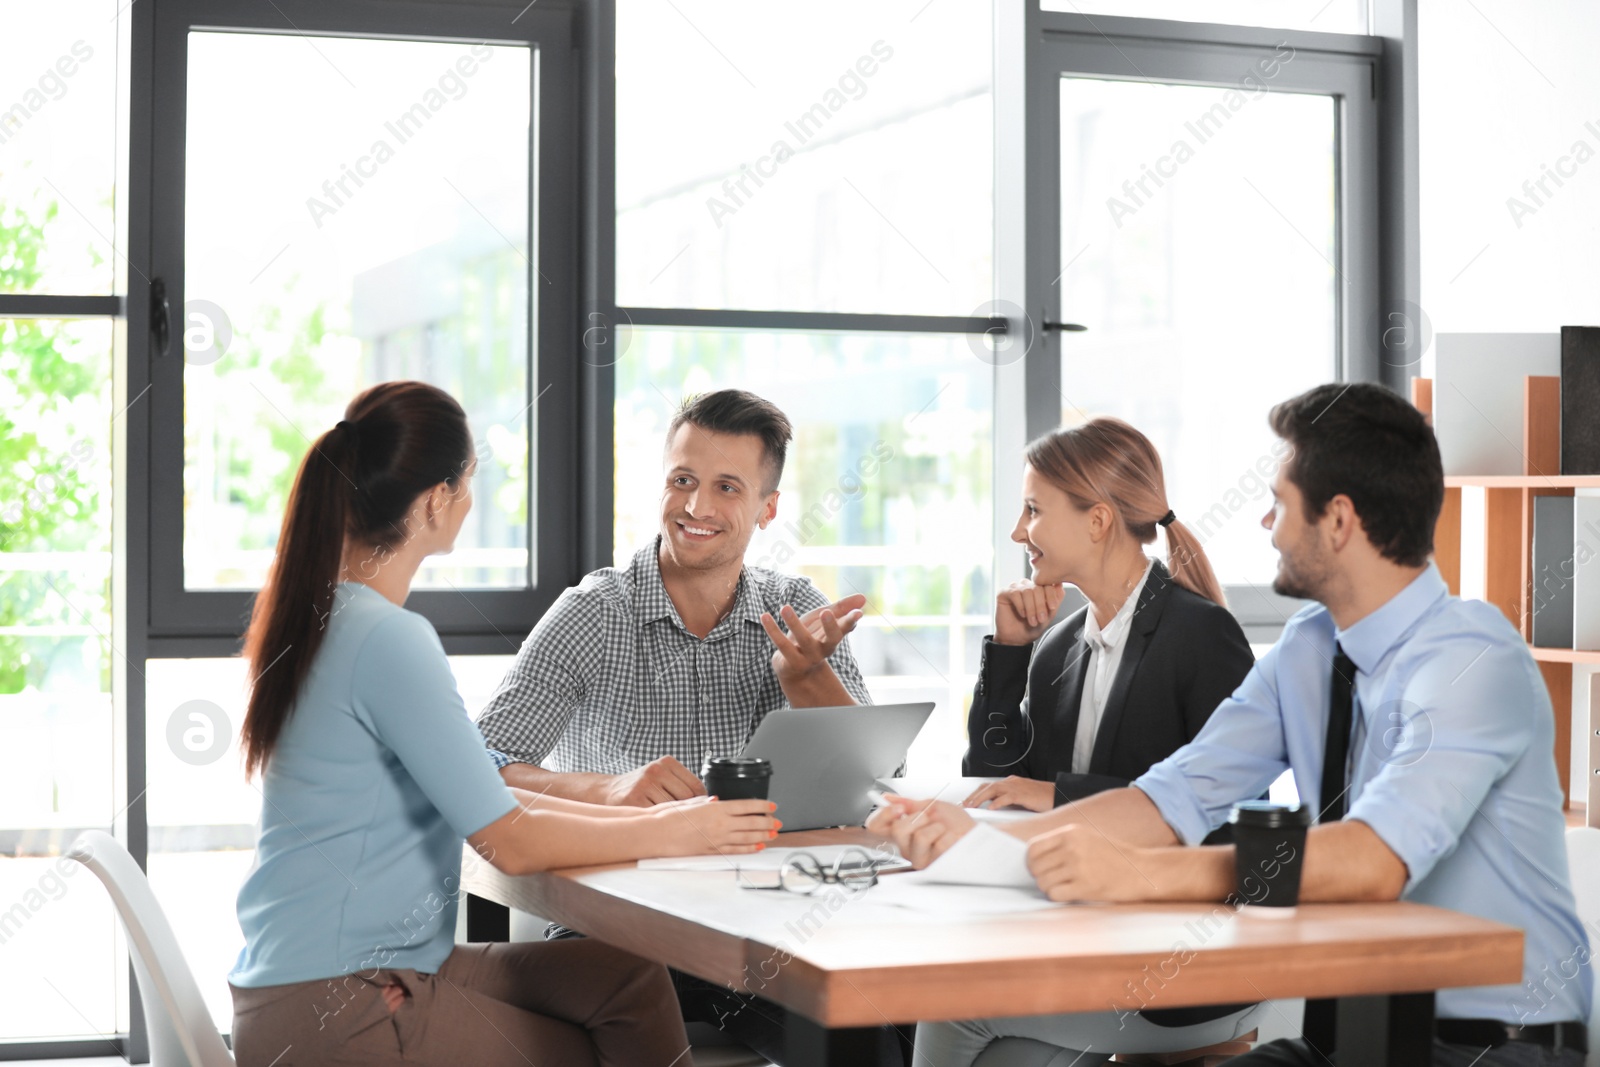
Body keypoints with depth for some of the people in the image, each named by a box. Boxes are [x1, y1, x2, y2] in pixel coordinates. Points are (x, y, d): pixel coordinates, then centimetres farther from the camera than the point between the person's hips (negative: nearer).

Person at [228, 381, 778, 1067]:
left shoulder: (324, 613, 11)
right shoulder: (388, 639, -19)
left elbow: (477, 794, 16)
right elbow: (510, 842, -18)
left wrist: (629, 814, 10)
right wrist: (668, 833, -5)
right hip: (327, 1011, -9)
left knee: (625, 978, 2)